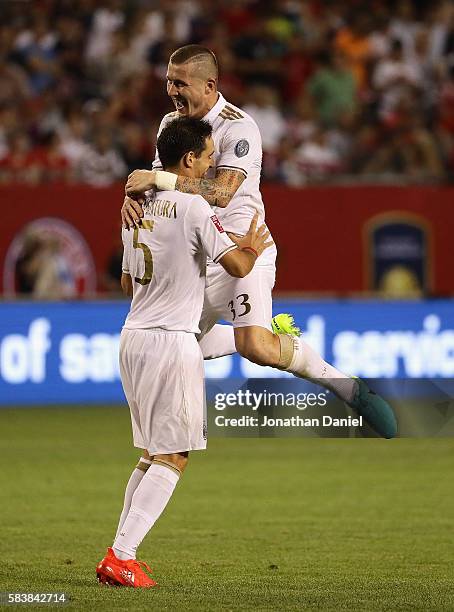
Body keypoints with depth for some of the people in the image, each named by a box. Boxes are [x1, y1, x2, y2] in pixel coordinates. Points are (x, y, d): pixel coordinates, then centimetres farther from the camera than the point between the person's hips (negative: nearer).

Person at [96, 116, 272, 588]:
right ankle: (120, 558, -12)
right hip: (172, 340, -8)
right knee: (172, 457, -5)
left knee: (152, 454, 17)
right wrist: (254, 246, 10)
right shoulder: (193, 207, -12)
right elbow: (237, 266, -12)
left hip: (133, 337, 8)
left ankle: (121, 556, 13)